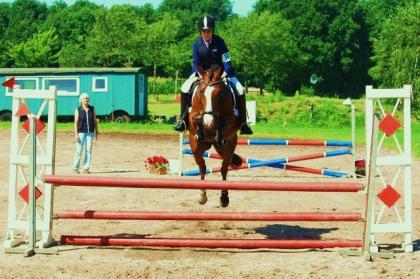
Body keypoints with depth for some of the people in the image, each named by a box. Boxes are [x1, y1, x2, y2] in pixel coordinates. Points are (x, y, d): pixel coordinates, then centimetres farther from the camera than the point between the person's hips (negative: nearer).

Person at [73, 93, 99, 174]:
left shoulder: (92, 109, 6)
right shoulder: (78, 110, -3)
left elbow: (95, 120, 10)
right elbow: (76, 122, -6)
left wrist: (96, 131, 7)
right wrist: (76, 134, -13)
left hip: (90, 132, 3)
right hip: (81, 132, -3)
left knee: (88, 150, -1)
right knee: (79, 150, -4)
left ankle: (86, 168, 3)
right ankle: (75, 168, 7)